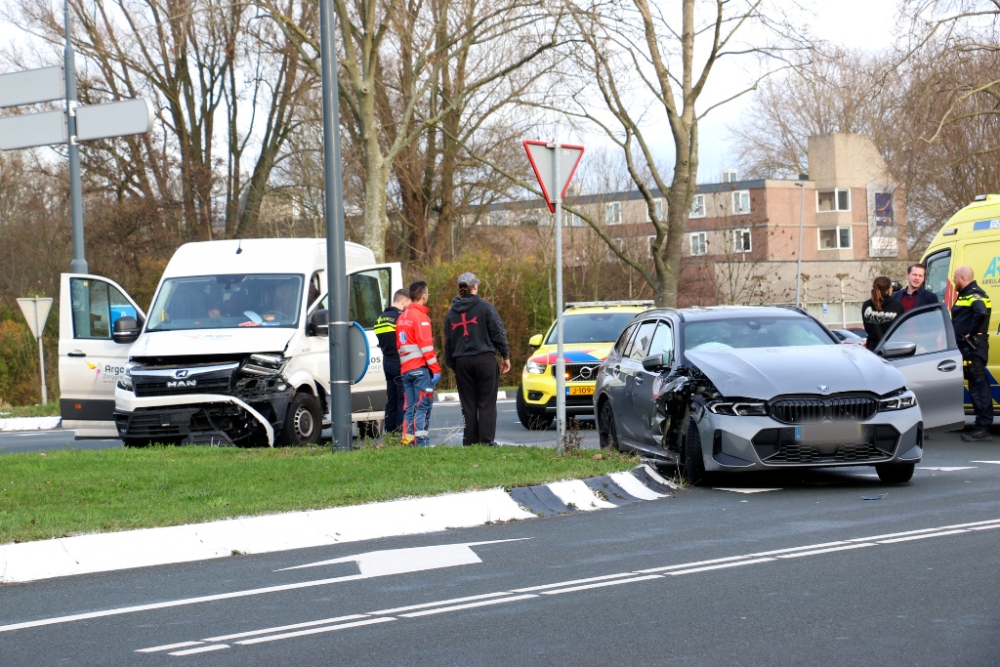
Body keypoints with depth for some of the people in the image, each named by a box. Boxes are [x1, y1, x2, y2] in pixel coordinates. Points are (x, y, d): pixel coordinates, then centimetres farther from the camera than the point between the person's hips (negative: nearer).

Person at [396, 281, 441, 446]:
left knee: (410, 407, 9)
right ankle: (422, 443, -12)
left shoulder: (402, 317, 17)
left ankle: (407, 440, 6)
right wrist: (436, 369, -13)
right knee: (423, 407, -8)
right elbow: (426, 345, -15)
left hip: (406, 369, 8)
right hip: (421, 368, -8)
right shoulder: (420, 316, -9)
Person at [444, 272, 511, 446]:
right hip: (485, 359, -4)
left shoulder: (451, 313, 10)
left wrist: (451, 364, 20)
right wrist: (505, 356, 5)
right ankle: (486, 440, -6)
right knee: (487, 403, -1)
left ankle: (470, 441, 5)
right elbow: (498, 334, -5)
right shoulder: (485, 308, -4)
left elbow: (448, 342, 13)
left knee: (468, 404, 7)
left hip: (462, 362, 4)